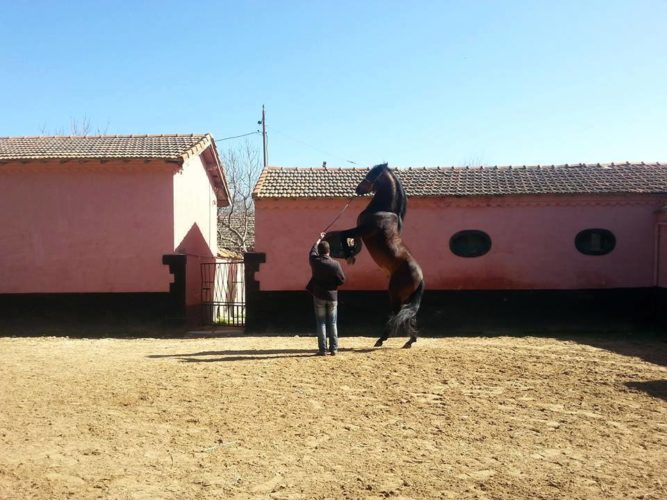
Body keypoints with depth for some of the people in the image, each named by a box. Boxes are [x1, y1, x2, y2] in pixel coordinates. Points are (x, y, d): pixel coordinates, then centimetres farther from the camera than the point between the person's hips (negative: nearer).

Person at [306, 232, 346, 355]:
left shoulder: (315, 261, -8)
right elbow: (342, 280, -4)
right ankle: (333, 349, 10)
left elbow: (313, 250, 14)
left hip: (319, 296, 1)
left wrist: (319, 239, 28)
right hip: (332, 296, 0)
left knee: (321, 323, 6)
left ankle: (322, 349, 4)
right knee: (332, 323, 8)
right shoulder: (335, 264, -13)